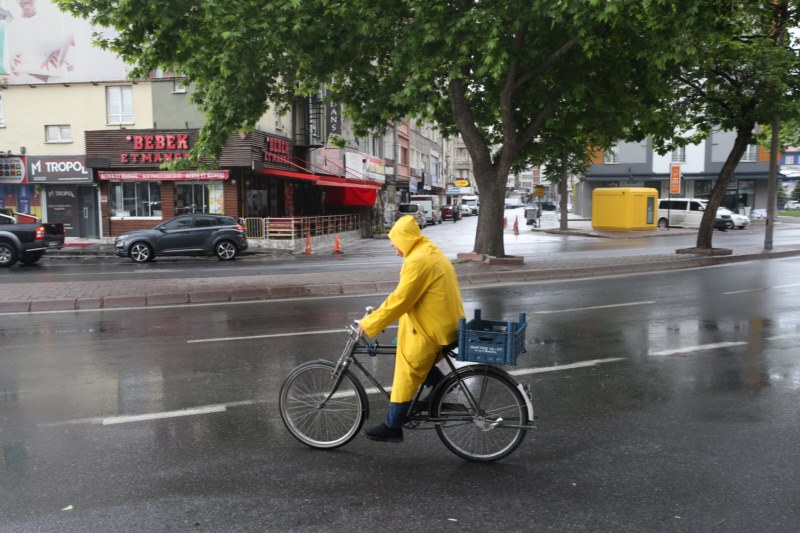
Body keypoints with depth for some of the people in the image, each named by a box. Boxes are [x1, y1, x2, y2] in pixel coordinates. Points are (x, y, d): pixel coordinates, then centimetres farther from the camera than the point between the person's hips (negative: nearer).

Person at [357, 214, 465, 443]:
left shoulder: (418, 260, -20)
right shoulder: (429, 252, 13)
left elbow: (399, 300, -22)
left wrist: (369, 323, -15)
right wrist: (378, 315, 21)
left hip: (431, 328, -10)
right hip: (445, 323, 10)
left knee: (407, 375, 1)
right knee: (420, 366, 23)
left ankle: (392, 427, 11)